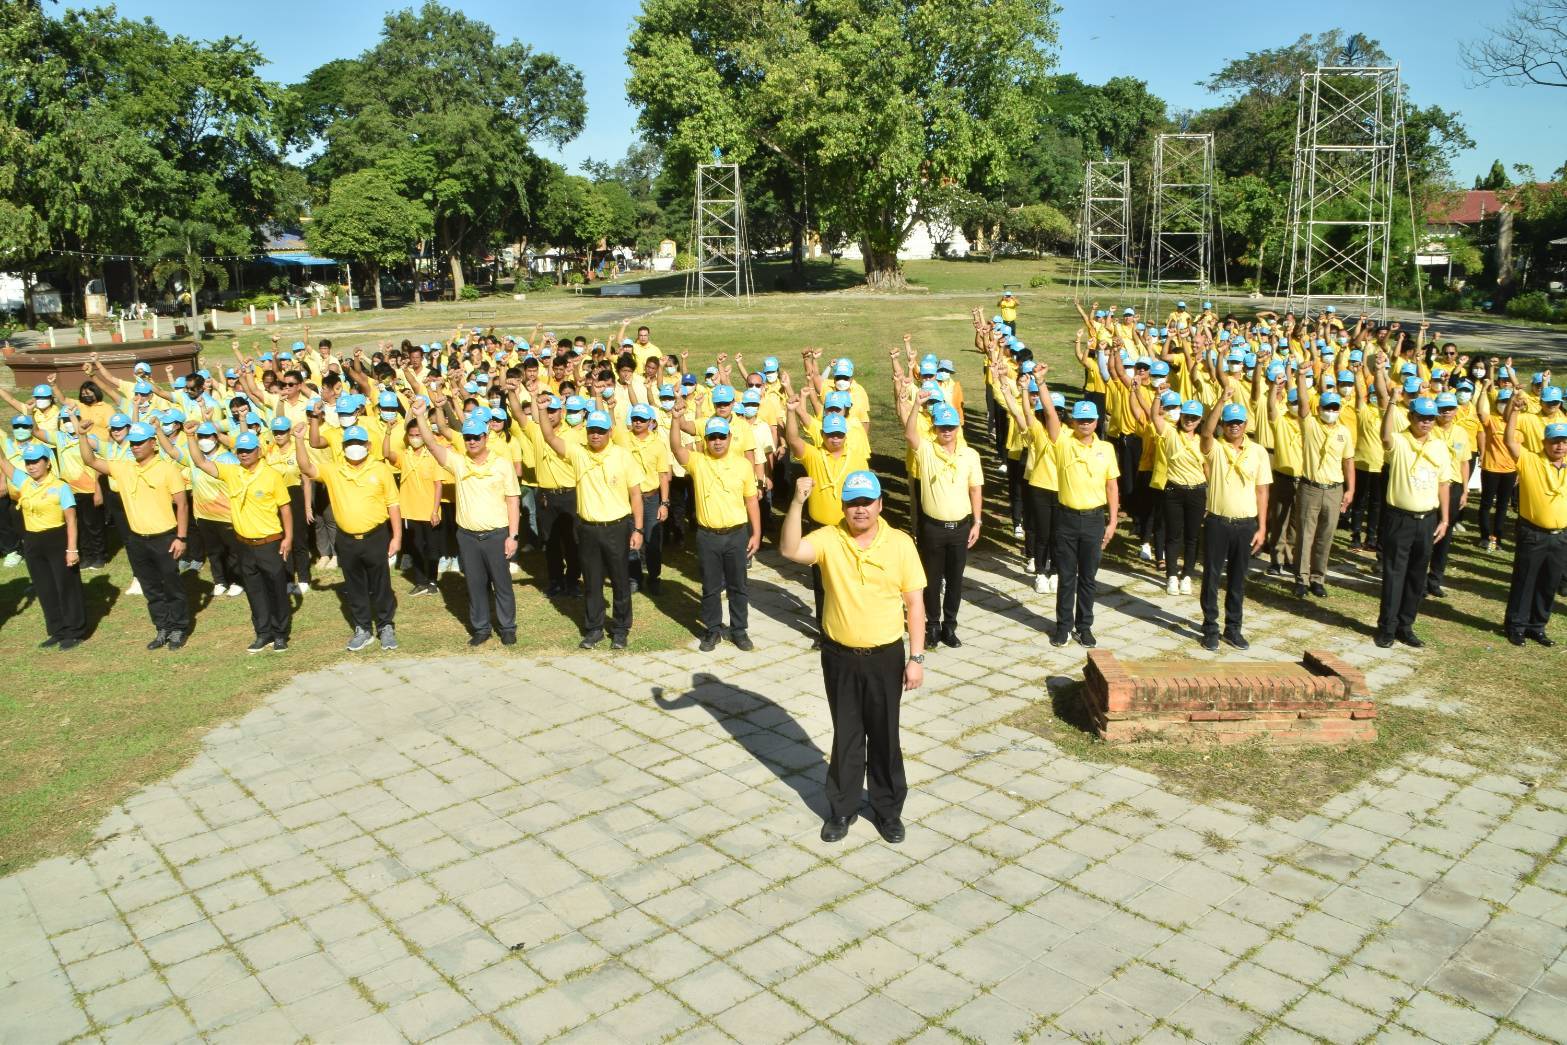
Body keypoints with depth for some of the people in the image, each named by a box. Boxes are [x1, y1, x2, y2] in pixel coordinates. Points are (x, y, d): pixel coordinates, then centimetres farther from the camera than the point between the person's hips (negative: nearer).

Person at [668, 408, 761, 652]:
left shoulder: (743, 464, 0)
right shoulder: (697, 461, -2)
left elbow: (751, 501, 3)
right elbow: (676, 447, -21)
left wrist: (756, 533, 1)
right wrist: (676, 419, -35)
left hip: (737, 534, 0)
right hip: (707, 536, 0)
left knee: (738, 586, 9)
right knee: (710, 587, 10)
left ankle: (739, 630, 22)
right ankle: (712, 630, 24)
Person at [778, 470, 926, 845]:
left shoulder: (900, 543, -7)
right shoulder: (829, 539, -6)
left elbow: (914, 603, -4)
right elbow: (790, 550, -25)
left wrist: (916, 657, -7)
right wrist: (797, 502, -34)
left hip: (885, 657, -1)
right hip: (839, 656, 1)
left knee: (885, 736, 11)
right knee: (846, 735, 13)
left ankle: (889, 809, 29)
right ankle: (842, 808, 29)